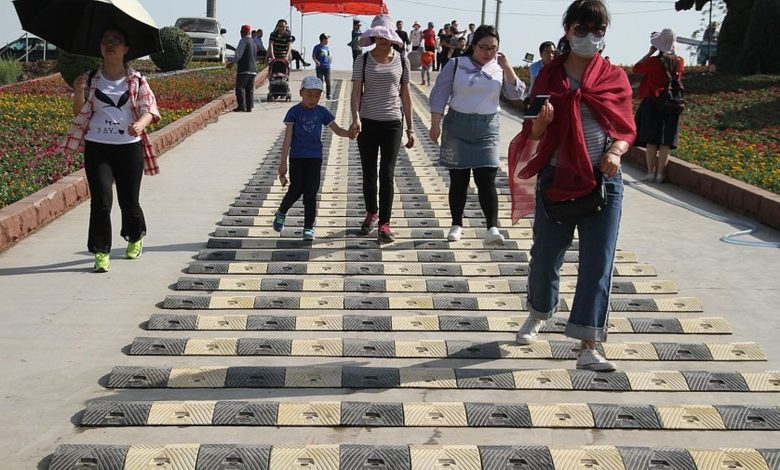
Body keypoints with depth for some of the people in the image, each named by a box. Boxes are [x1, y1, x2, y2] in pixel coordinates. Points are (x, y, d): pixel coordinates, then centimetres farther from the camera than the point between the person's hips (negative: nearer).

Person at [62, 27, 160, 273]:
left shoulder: (136, 81, 2)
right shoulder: (90, 80, 4)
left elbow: (150, 109, -3)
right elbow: (80, 113, 4)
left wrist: (140, 123, -25)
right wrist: (78, 93, -15)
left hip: (129, 146, 0)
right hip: (97, 147, 0)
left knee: (129, 201, 8)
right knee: (101, 200, -10)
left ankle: (136, 237, 39)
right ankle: (101, 253, 0)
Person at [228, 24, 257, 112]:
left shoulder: (243, 41, -7)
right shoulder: (253, 43, 18)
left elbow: (238, 55, -14)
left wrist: (231, 63, 0)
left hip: (244, 69, -7)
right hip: (253, 69, 7)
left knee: (240, 87, -4)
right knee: (250, 89, 8)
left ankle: (242, 106, -10)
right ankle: (249, 107, 5)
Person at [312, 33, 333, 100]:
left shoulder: (327, 47, 12)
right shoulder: (317, 47, -2)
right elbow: (313, 56, -2)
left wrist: (331, 58, -1)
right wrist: (316, 61, -19)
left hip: (327, 67, 4)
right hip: (319, 67, -4)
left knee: (328, 81, 2)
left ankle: (328, 95, 12)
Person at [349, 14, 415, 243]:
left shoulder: (401, 60, 4)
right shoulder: (363, 60, 0)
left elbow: (405, 95, 8)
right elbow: (356, 92, -6)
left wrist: (409, 128, 8)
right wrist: (356, 118, -24)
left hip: (393, 123, 0)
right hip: (368, 122, 0)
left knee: (387, 175, -7)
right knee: (369, 174, 10)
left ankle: (384, 224, -1)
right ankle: (371, 213, 33)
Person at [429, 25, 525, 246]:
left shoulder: (500, 68, 5)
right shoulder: (456, 65, -1)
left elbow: (516, 94, -2)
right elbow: (439, 95, -1)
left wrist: (507, 67, -11)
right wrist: (435, 125, -7)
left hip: (487, 128, 0)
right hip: (457, 126, 0)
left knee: (486, 180, -7)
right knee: (458, 180, 7)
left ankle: (492, 228, -10)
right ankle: (457, 224, 19)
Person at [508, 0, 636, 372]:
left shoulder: (614, 78, 3)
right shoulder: (549, 76, 2)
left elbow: (626, 129, 6)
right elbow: (534, 135, 3)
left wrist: (615, 152, -16)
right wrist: (541, 121, -20)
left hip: (602, 183, 0)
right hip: (555, 181, 0)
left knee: (598, 265, -4)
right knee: (545, 256, 11)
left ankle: (588, 348, 0)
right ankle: (538, 315, 40)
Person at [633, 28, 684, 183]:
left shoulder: (653, 62, -13)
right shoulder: (679, 62, -1)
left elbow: (636, 69, 3)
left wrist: (651, 52, 5)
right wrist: (670, 49, 14)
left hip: (652, 102, -3)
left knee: (651, 140, 1)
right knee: (666, 141, 3)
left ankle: (651, 172, 0)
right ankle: (660, 173, 2)